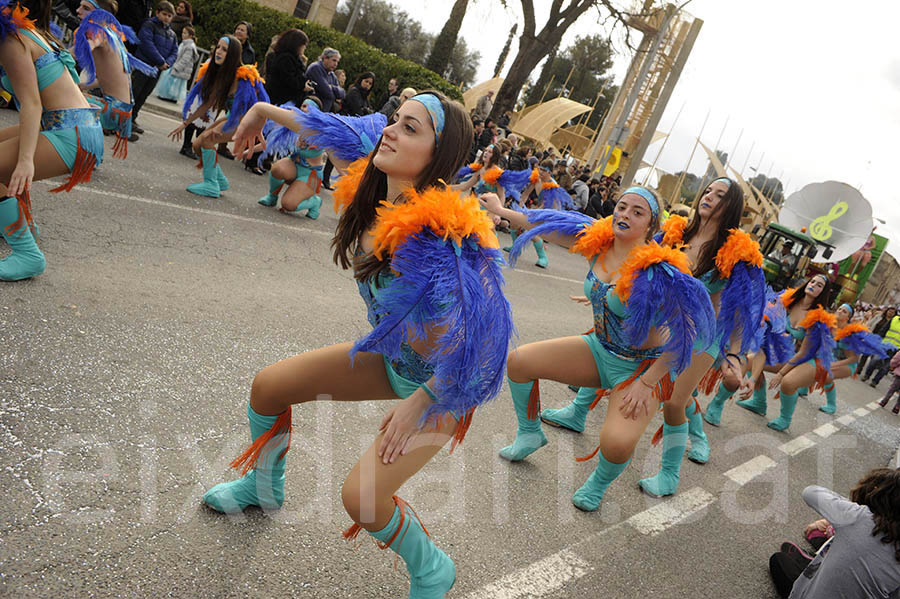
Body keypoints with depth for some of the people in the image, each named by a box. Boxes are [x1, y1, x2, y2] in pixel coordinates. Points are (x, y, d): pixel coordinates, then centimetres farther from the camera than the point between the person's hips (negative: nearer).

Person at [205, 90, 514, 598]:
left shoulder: (441, 233, -36)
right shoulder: (373, 189, -13)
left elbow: (484, 335, -32)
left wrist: (418, 403, -23)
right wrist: (269, 111, 16)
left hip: (444, 383, -7)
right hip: (390, 358, 8)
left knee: (361, 497, -20)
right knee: (268, 386, 10)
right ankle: (264, 484, 41)